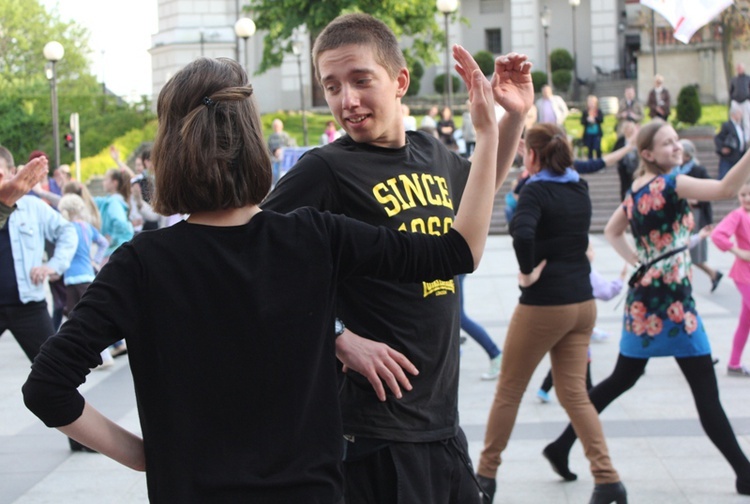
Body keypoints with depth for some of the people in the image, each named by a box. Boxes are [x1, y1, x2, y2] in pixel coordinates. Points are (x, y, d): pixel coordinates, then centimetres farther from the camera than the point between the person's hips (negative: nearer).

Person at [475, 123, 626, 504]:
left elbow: (522, 233, -33)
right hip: (582, 302, 7)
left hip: (544, 305, -6)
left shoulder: (536, 190, -13)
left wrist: (528, 272, -17)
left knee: (508, 392, 9)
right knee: (574, 393, 9)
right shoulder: (579, 189, 8)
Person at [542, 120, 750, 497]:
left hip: (643, 296, 9)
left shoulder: (635, 189, 10)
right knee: (707, 395, -4)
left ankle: (562, 446, 18)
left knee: (622, 380, 18)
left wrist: (640, 262, 13)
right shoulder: (670, 184, -15)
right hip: (671, 300, -8)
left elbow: (612, 232, 23)